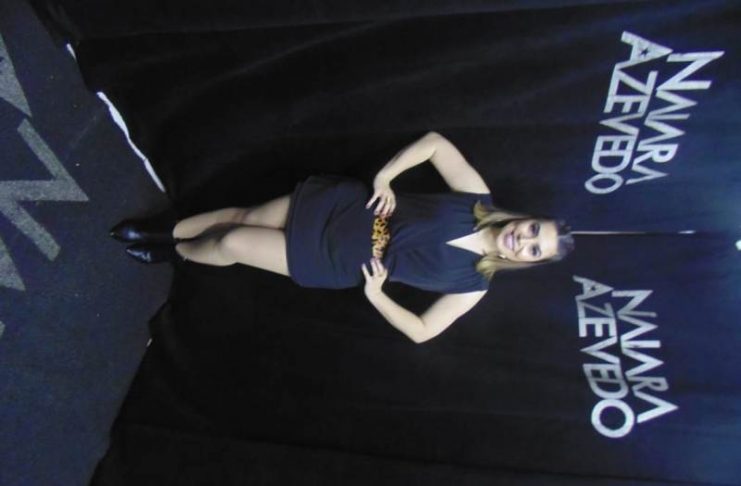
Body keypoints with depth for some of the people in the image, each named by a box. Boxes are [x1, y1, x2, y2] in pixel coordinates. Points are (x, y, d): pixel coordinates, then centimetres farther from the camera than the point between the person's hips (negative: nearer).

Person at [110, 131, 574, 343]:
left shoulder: (474, 285, -10)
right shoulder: (479, 197, -5)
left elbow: (423, 330, -8)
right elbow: (435, 141, -1)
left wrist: (374, 294, -17)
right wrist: (384, 177, -11)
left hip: (338, 264, -2)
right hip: (346, 205, 3)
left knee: (231, 244, -4)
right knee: (245, 217, 5)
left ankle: (175, 252, 33)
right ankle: (164, 231, 36)